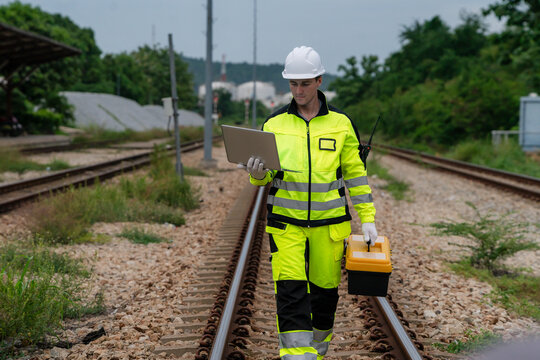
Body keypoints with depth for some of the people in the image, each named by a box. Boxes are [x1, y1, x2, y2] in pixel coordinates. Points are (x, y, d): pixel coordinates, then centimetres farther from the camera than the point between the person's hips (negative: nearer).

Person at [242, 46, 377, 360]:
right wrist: (258, 174, -19)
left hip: (329, 223, 0)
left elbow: (356, 173, 6)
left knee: (325, 289, 11)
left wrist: (368, 219, 1)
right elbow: (264, 174, 6)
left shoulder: (340, 123, 1)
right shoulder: (274, 124, 3)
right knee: (291, 291, -11)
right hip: (286, 222, 0)